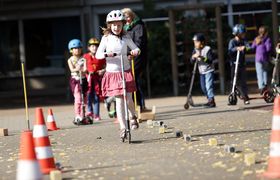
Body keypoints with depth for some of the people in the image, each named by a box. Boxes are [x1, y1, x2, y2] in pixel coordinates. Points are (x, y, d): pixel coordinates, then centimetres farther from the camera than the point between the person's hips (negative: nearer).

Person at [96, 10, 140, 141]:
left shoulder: (126, 38, 2)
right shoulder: (106, 38, -1)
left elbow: (136, 48, 8)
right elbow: (98, 54, -3)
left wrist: (136, 51, -16)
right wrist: (106, 54, -24)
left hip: (126, 72, 1)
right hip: (112, 73, -1)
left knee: (128, 99, -5)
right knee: (119, 101, -4)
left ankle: (133, 117, 26)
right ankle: (122, 128, 0)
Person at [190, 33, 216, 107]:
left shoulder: (207, 49, -13)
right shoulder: (195, 50, 5)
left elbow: (211, 60, -20)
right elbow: (191, 60, 0)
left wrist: (202, 58, -31)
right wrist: (193, 57, -22)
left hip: (209, 70, -7)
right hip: (201, 71, 7)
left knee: (209, 86, -17)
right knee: (203, 87, 13)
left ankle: (212, 101, -17)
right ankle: (210, 100, 26)